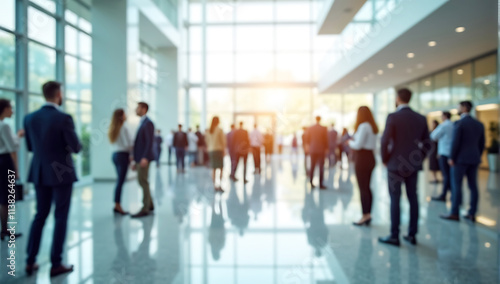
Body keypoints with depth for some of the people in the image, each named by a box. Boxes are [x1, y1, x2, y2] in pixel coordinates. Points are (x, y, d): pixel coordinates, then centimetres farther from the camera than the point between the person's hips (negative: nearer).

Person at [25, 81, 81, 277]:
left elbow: (30, 147, 10)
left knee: (40, 215, 17)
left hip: (39, 173, 6)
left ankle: (30, 261, 22)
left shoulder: (30, 118, 1)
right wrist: (65, 145, 8)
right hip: (61, 173, -6)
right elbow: (76, 148, -15)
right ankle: (56, 264, 11)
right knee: (60, 218, 4)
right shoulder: (64, 118, -17)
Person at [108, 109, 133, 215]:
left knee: (119, 180, 12)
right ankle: (117, 205, -2)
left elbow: (115, 142, 10)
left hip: (115, 154, 8)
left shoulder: (113, 128, 14)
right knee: (121, 181, -5)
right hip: (123, 155, -8)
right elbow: (129, 143, -13)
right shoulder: (123, 127, -10)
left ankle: (117, 205, 12)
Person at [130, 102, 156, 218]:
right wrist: (135, 160, 16)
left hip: (144, 158, -9)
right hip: (140, 158, 9)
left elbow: (150, 142, -18)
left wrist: (145, 157, -25)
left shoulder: (148, 123, -9)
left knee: (143, 181, -7)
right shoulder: (142, 123, 18)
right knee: (142, 181, 13)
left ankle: (145, 209, -2)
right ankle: (150, 204, 22)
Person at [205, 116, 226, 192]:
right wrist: (223, 149, 2)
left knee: (213, 169, 10)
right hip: (219, 150, -5)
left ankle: (214, 186, 13)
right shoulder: (220, 130, -10)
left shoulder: (208, 131, 4)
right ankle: (220, 185, -7)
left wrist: (209, 149, 15)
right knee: (221, 168, 1)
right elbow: (223, 141, -8)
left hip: (211, 150, 5)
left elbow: (207, 141, 8)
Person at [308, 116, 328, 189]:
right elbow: (326, 140, -5)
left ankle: (311, 183, 14)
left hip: (312, 150, 3)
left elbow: (308, 139, 5)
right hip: (321, 150, -3)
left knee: (312, 167, 12)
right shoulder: (324, 128, -9)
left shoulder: (310, 128, 0)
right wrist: (326, 148, 7)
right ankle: (321, 184, 0)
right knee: (321, 167, 1)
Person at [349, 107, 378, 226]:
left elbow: (358, 145, -18)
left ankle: (365, 216, 1)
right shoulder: (372, 127, 13)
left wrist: (350, 142, 2)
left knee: (363, 188, -4)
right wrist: (354, 141, 13)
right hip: (370, 158, 9)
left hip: (362, 159, -9)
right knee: (367, 188, 13)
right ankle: (368, 214, 17)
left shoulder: (363, 126, -15)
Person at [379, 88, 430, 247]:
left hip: (396, 164, -5)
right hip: (413, 165, 5)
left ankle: (394, 236, 7)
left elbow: (385, 141, -15)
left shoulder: (393, 117, -11)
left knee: (395, 200, 1)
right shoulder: (421, 118, 5)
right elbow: (426, 143, 8)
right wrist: (419, 159, 18)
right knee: (413, 199, 10)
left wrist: (385, 160, -1)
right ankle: (412, 235, 18)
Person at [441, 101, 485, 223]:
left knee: (456, 185, -2)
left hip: (461, 159, -7)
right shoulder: (479, 124, 11)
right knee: (473, 186, 7)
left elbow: (455, 142, -15)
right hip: (474, 159, 7)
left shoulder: (459, 123, -11)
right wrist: (477, 157, 20)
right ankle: (472, 214, 11)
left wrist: (451, 158, -8)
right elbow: (482, 144, 13)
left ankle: (454, 213, 0)